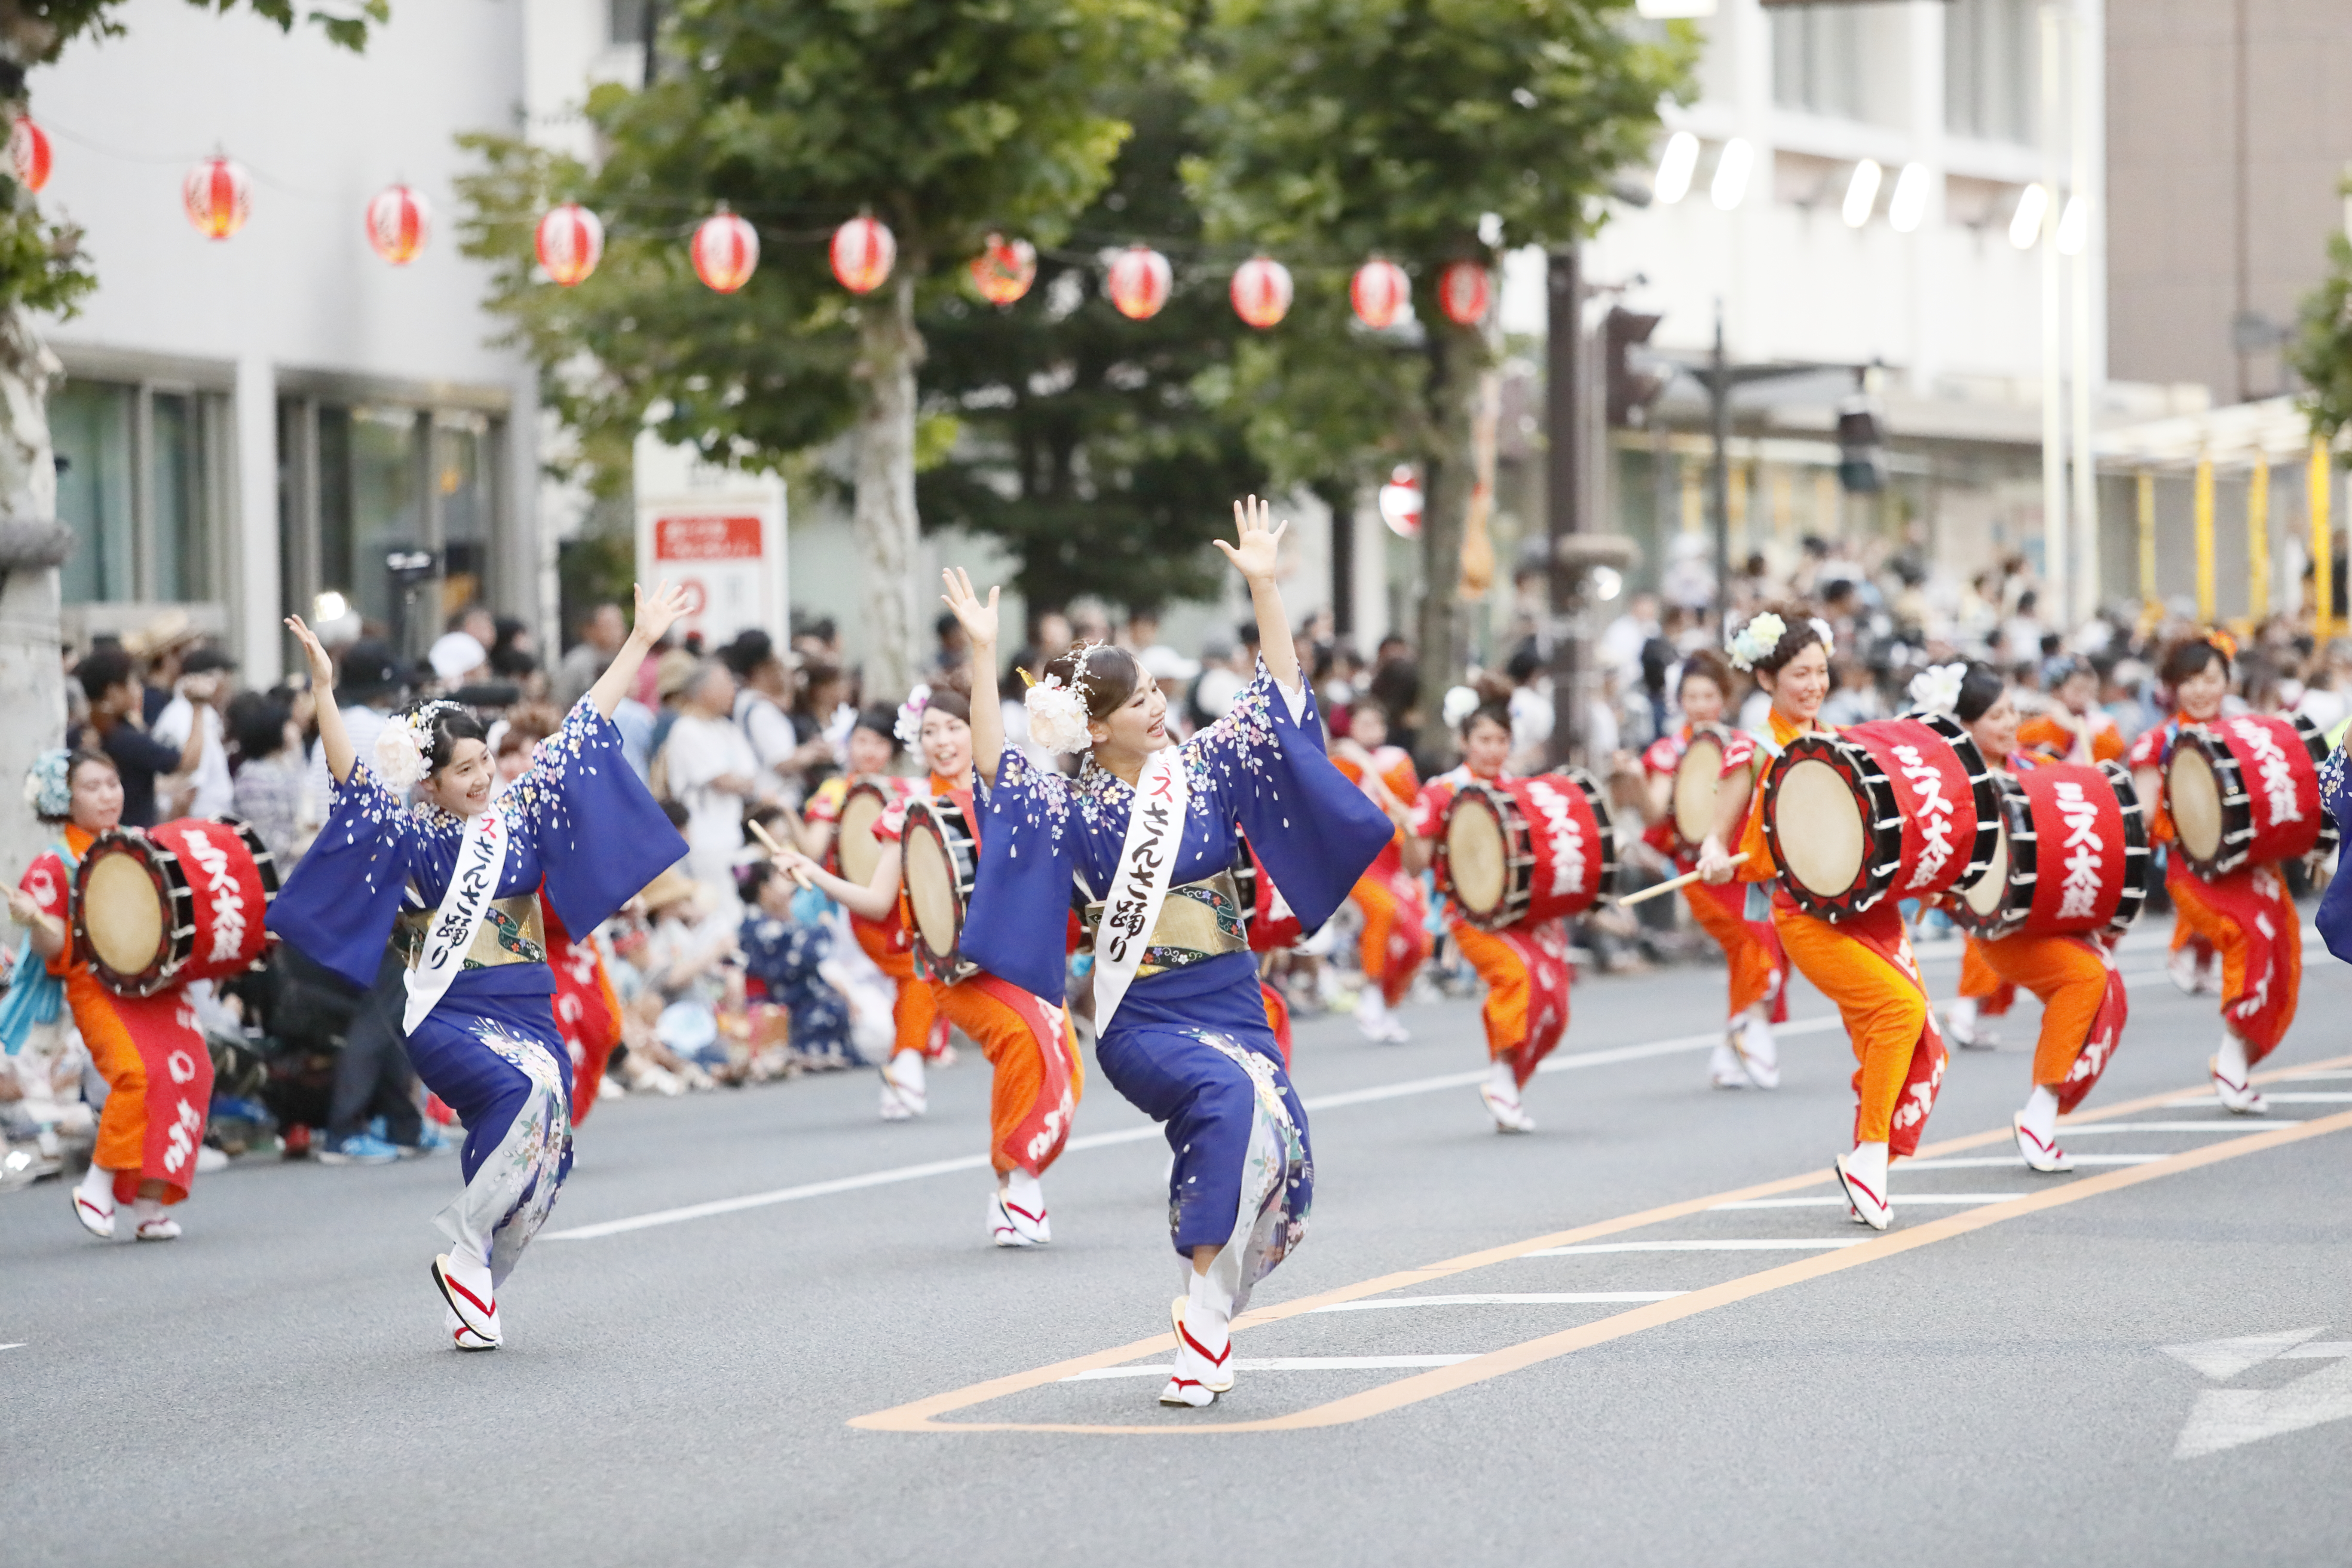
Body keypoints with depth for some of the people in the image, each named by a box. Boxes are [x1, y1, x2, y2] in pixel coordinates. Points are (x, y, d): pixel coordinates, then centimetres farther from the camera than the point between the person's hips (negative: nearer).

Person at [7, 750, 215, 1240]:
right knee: (137, 1071, -27)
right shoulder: (56, 866, 2)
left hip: (159, 983, 5)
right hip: (97, 985, -4)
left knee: (188, 1069, -16)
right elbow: (53, 948, -3)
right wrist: (32, 919, -23)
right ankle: (98, 1185, -10)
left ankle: (150, 1203, -8)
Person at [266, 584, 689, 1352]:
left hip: (529, 1011, 5)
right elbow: (353, 781, -13)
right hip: (450, 1015, -5)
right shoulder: (416, 835, 0)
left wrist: (641, 640, 13)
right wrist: (322, 687, -24)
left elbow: (581, 730, 11)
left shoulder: (521, 813, 9)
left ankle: (472, 1288, 11)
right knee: (526, 1092, -30)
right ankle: (463, 1252, -14)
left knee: (540, 1145, -7)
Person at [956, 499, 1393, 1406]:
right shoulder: (1074, 810, -1)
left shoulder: (1205, 768, 6)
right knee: (1232, 1098, -30)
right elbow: (995, 765, -15)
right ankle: (1204, 1321, -25)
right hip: (1143, 1020, -4)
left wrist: (1264, 589, -7)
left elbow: (1279, 698, 2)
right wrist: (983, 658, -20)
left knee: (1270, 1149, -11)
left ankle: (1206, 1323, 10)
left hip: (1231, 1006, 4)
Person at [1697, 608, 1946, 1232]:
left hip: (1867, 906, 6)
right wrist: (1714, 859, -24)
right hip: (1807, 916, -6)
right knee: (1900, 1004, -24)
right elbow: (1720, 838, -1)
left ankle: (1869, 1166, 12)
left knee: (1918, 1049, -1)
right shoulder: (1755, 753, -1)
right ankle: (1869, 1156, -16)